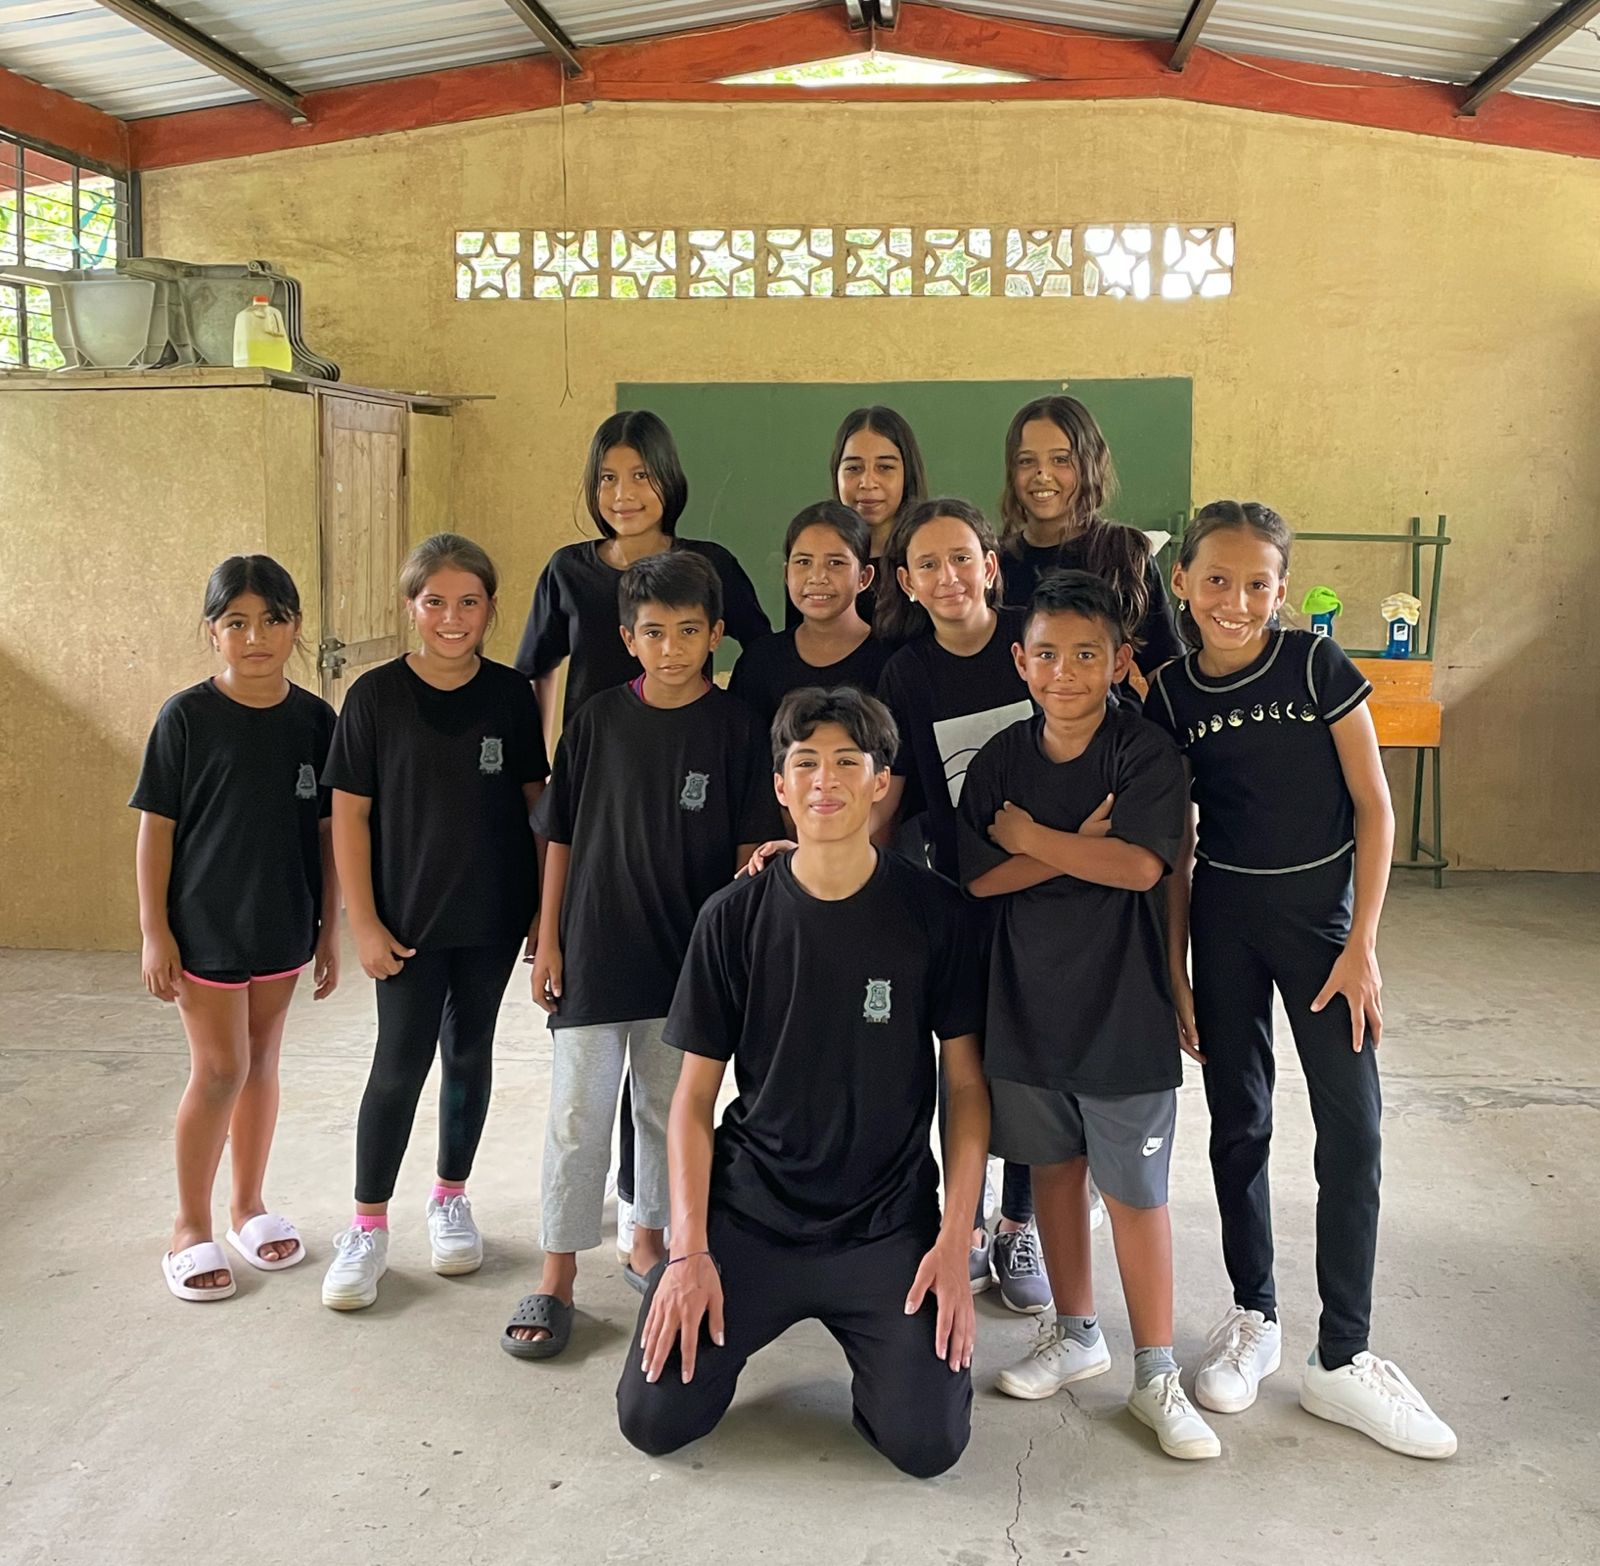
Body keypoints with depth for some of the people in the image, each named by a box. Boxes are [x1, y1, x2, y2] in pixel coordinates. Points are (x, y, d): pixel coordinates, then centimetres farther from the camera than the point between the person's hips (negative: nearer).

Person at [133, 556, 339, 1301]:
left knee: (261, 1061, 14)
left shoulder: (315, 719, -2)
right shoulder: (185, 717, -11)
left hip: (282, 924, 3)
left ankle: (248, 1205, 31)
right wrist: (155, 930, -9)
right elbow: (156, 827, -8)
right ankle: (191, 1226, 17)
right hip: (204, 924, -3)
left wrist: (329, 929, 5)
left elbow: (327, 832, 3)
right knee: (219, 1068, -1)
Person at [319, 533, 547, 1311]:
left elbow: (533, 802, 4)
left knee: (469, 1053, 13)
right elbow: (349, 815, -5)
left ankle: (451, 1198, 31)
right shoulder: (376, 695, -7)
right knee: (400, 1063, -1)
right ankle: (367, 1227, 13)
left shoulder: (510, 694, -3)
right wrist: (364, 922, -7)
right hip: (408, 918, -2)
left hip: (493, 915, 2)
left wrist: (545, 905, 3)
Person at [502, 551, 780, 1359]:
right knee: (578, 1112, 2)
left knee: (669, 1110, 14)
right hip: (594, 951, 0)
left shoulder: (736, 727, -4)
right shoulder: (598, 719, -1)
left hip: (690, 957, 0)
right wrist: (547, 939, 1)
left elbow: (751, 848, -1)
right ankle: (558, 1274, 12)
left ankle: (650, 1243, 33)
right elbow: (560, 836, 3)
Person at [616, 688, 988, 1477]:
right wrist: (689, 1252, -9)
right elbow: (694, 1095, 0)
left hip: (889, 1225, -1)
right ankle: (743, 1318, 22)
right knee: (652, 1419, -8)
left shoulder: (932, 910, -6)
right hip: (748, 1212, 1)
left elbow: (966, 1085, 0)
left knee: (927, 1442, -14)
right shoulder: (734, 917, -4)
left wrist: (953, 1242, -9)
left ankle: (872, 1335, 18)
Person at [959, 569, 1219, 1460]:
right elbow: (979, 875, -5)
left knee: (1135, 1189, 2)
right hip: (1027, 1000, 4)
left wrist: (1027, 834, -13)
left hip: (1121, 1007, -4)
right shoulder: (1003, 759, 2)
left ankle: (1157, 1376, 15)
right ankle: (1077, 1336, 34)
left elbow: (1141, 864, -23)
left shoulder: (1147, 753, -10)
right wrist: (1078, 850, -17)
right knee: (1055, 1169, 17)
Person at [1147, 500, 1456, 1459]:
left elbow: (1373, 809, -7)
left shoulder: (1317, 666, -9)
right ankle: (1254, 1317, 28)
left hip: (1321, 907, -2)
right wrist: (1175, 971, 3)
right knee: (1238, 1120, 11)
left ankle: (1343, 1358, 9)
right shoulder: (1171, 697, -3)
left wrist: (1362, 945, -11)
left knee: (1353, 1131, -3)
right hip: (1222, 917, 2)